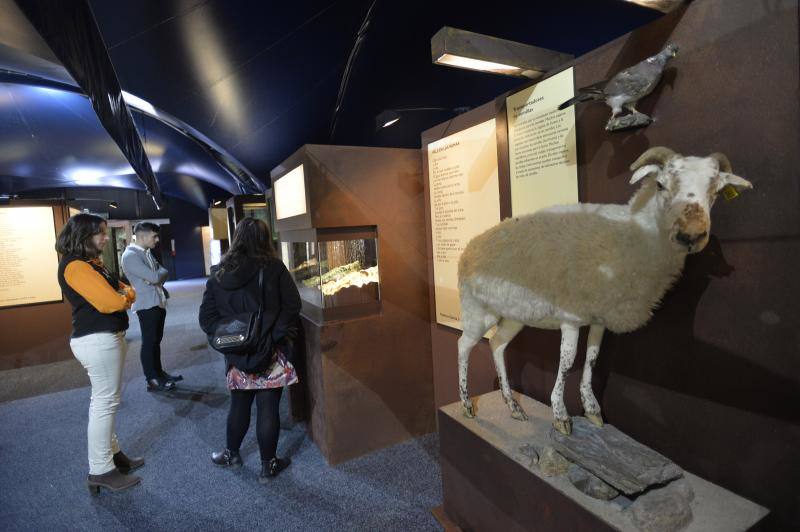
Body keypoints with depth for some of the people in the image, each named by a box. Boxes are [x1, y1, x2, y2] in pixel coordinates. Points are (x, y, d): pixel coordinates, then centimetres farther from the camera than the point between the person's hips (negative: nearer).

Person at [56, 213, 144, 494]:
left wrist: (124, 293, -9)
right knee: (105, 403, -3)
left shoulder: (91, 263, 15)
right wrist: (124, 297, -3)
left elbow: (125, 291, 12)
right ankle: (101, 471, 9)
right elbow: (110, 302, -23)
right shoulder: (75, 266, -15)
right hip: (98, 341, -10)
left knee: (104, 400, 17)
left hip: (105, 338, 10)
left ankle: (112, 453, 31)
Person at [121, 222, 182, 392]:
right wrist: (161, 273, -1)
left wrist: (158, 277, -11)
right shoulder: (130, 256, -15)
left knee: (156, 340, 16)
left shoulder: (148, 253, 14)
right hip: (147, 305, -9)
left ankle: (159, 373, 27)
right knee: (149, 342, -1)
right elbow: (155, 277, -22)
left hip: (159, 302, 9)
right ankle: (152, 380, 7)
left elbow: (164, 273, 10)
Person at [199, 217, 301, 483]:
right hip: (270, 354, -3)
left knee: (239, 404, 22)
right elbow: (292, 305, -13)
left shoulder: (219, 273, 1)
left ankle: (231, 454, 42)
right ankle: (268, 466, 24)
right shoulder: (273, 267, -10)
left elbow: (206, 317, 2)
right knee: (268, 408, 8)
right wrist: (277, 334, -3)